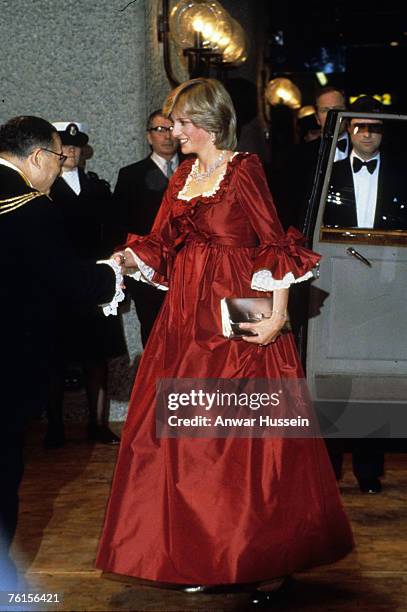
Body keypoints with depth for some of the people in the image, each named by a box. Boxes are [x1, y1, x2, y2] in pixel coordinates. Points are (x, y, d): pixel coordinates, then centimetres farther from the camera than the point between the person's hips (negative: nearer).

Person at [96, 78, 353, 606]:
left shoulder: (243, 171, -6)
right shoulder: (183, 177, 14)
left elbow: (275, 244, -11)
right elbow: (158, 247, 10)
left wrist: (279, 314, -19)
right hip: (187, 322, 7)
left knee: (243, 440, 0)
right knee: (182, 439, 8)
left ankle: (260, 559, 15)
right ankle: (197, 554, 21)